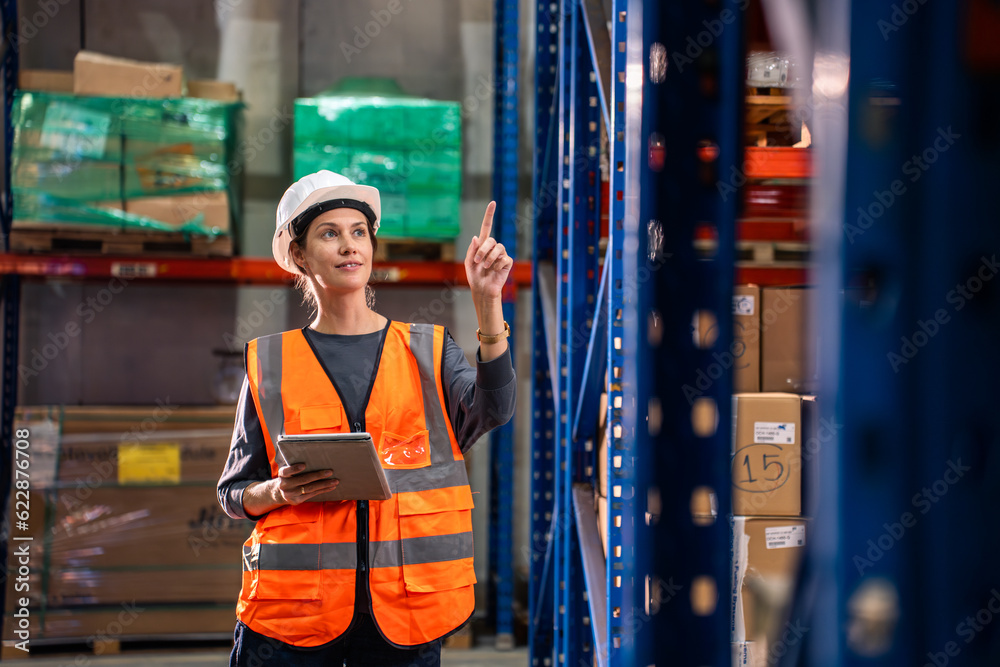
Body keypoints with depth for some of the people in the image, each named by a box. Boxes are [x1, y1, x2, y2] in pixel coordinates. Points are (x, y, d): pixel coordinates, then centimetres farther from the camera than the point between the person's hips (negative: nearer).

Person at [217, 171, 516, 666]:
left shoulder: (428, 351, 10)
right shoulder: (269, 365, 8)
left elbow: (491, 409, -10)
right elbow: (234, 492, 12)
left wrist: (487, 301, -20)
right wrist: (279, 491, -10)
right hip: (294, 609, 0)